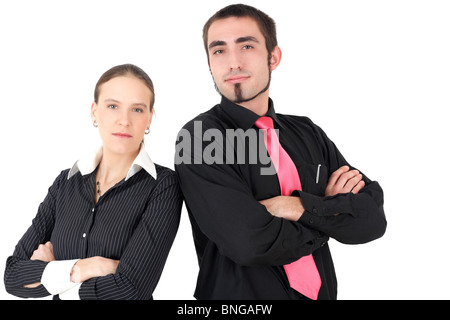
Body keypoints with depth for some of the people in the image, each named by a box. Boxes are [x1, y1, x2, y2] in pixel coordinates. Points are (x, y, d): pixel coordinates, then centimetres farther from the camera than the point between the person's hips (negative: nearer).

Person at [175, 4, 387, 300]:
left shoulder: (309, 134, 0)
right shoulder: (198, 139, -16)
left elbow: (372, 219, -7)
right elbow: (251, 243, -26)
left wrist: (302, 208, -22)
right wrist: (331, 211, -13)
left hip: (322, 290, 5)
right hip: (241, 297, -4)